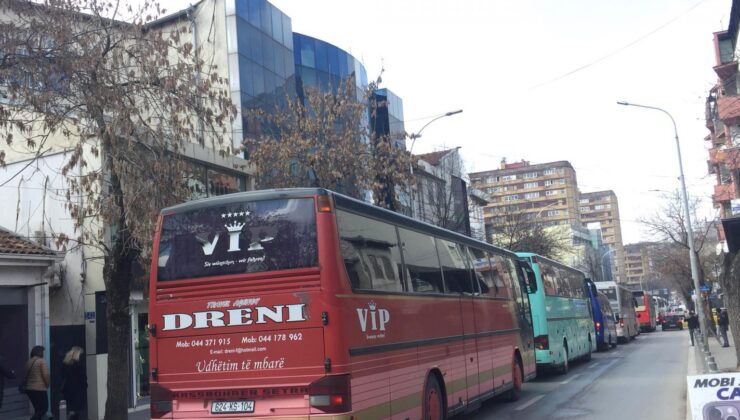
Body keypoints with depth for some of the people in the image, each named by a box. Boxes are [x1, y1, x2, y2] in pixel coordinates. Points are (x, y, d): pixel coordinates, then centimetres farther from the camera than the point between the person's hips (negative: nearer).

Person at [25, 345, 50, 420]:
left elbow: (26, 375, 9)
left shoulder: (28, 362, 10)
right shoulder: (41, 361, -10)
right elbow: (46, 375, -13)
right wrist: (47, 385, 2)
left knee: (38, 409, 15)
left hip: (29, 389, 7)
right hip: (39, 389, -7)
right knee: (44, 408, -1)